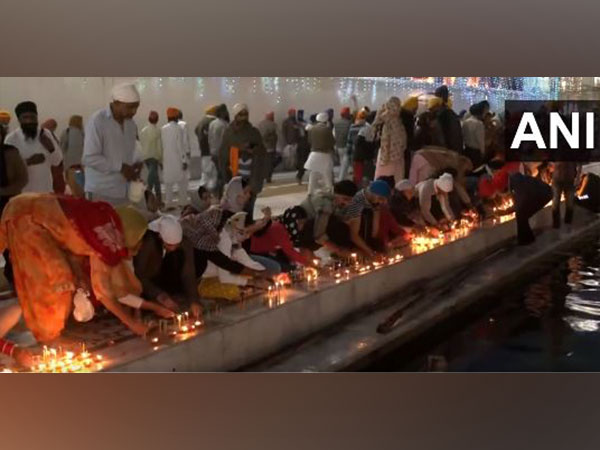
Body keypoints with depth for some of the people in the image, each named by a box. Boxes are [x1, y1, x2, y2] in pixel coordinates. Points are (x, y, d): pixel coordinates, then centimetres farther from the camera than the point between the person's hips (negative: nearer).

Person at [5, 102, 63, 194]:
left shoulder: (46, 134, 1)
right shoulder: (11, 139, -8)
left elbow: (57, 161, 5)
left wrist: (51, 148, -15)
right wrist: (28, 162, -23)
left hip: (45, 190, 3)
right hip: (21, 192, -3)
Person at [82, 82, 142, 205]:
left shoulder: (131, 124, 9)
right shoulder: (97, 121, -11)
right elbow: (90, 158, -16)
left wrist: (135, 167, -5)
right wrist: (121, 167, -20)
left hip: (123, 192, 6)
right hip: (100, 192, -6)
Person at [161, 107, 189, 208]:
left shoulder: (163, 129, 3)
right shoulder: (179, 129, -11)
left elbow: (162, 145, 5)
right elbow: (181, 146, -13)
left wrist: (162, 160, 10)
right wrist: (184, 160, -10)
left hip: (167, 159, 4)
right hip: (178, 159, -4)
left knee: (168, 182, 8)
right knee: (182, 181, 5)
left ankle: (168, 204, 6)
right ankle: (183, 203, 4)